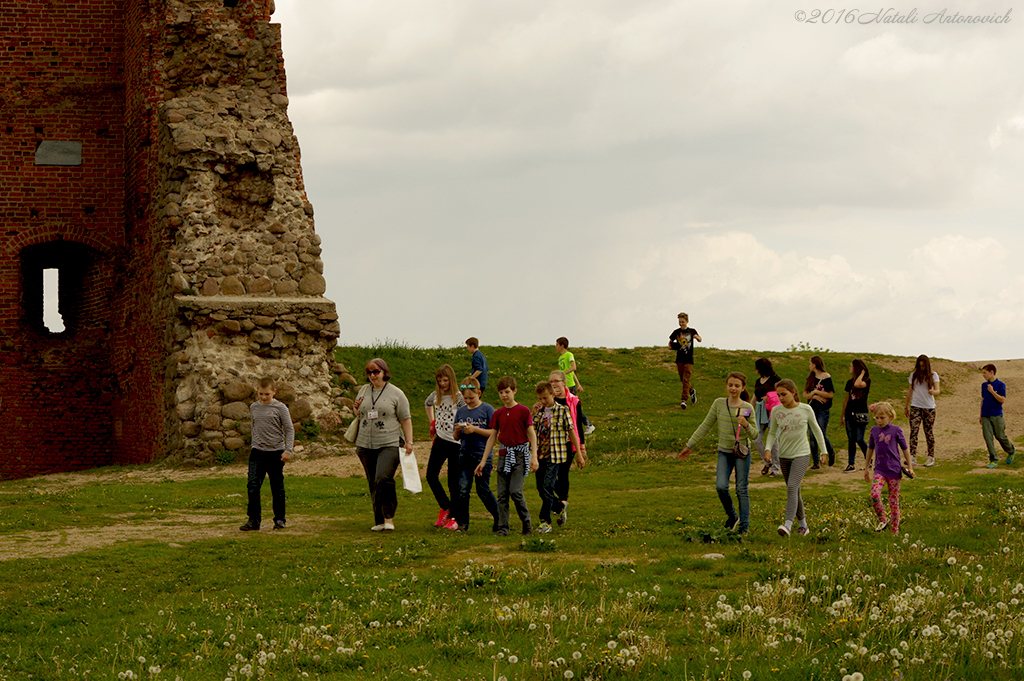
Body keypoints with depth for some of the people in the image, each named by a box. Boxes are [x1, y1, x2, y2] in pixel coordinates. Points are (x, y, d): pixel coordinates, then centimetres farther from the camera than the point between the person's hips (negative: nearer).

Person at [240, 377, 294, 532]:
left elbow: (289, 429, -4)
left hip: (276, 452, -3)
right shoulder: (254, 408, 8)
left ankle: (279, 519, 15)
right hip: (257, 452, 3)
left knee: (277, 487, 5)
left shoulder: (280, 408, -5)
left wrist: (288, 450, -10)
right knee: (252, 485, -7)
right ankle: (253, 520, -2)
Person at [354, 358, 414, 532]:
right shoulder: (363, 392, 14)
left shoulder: (396, 394, 0)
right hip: (366, 445, 5)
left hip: (389, 444, -5)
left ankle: (388, 517, -12)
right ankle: (379, 520, 13)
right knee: (373, 484, 6)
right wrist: (357, 409, 3)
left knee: (383, 479, -21)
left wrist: (409, 441, -6)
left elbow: (405, 419, 1)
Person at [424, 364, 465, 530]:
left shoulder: (459, 398, -9)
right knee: (431, 476, 2)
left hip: (455, 443, -6)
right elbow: (427, 404, 31)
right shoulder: (436, 395, 9)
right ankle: (445, 508, 17)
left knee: (453, 481, -1)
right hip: (439, 441, 6)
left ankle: (454, 517, 7)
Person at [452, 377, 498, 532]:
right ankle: (462, 523, 2)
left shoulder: (487, 409, -3)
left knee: (483, 490, 2)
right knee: (462, 489, -5)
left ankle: (499, 518, 20)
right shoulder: (461, 411, 10)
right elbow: (456, 437, 16)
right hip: (465, 454, 4)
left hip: (483, 455, -4)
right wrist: (458, 430, -7)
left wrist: (475, 429, -16)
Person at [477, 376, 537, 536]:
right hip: (504, 455, 4)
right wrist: (483, 461, 10)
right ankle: (503, 528, 5)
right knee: (502, 494, 1)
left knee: (515, 490, -14)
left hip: (520, 455, -4)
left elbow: (532, 434, -4)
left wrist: (534, 457, -13)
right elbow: (492, 437, 12)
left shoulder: (523, 411, -4)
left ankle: (526, 522, 4)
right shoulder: (498, 414, 8)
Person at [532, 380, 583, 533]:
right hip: (540, 455, 6)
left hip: (555, 455, -6)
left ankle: (545, 522, -9)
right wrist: (533, 414, -6)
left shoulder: (562, 410, -3)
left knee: (548, 487, -13)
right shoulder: (540, 412, 10)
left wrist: (579, 453, -2)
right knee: (540, 488, 10)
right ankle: (560, 506, 36)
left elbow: (571, 431, -1)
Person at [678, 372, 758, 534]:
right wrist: (689, 446, 8)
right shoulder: (719, 404, 0)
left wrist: (746, 425, -23)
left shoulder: (747, 408, -5)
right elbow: (705, 426, 8)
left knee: (741, 490, -1)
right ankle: (732, 516, 11)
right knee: (721, 486, -14)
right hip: (724, 452, 2)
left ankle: (744, 527, 9)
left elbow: (754, 435, -2)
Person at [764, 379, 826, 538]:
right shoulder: (776, 411, 0)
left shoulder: (805, 410, -6)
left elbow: (816, 430, 8)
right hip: (784, 456, 4)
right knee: (793, 492, 10)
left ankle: (788, 525, -30)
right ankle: (803, 525, 24)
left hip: (801, 455, -4)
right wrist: (767, 449, -9)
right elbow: (772, 433, 9)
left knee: (792, 487, -21)